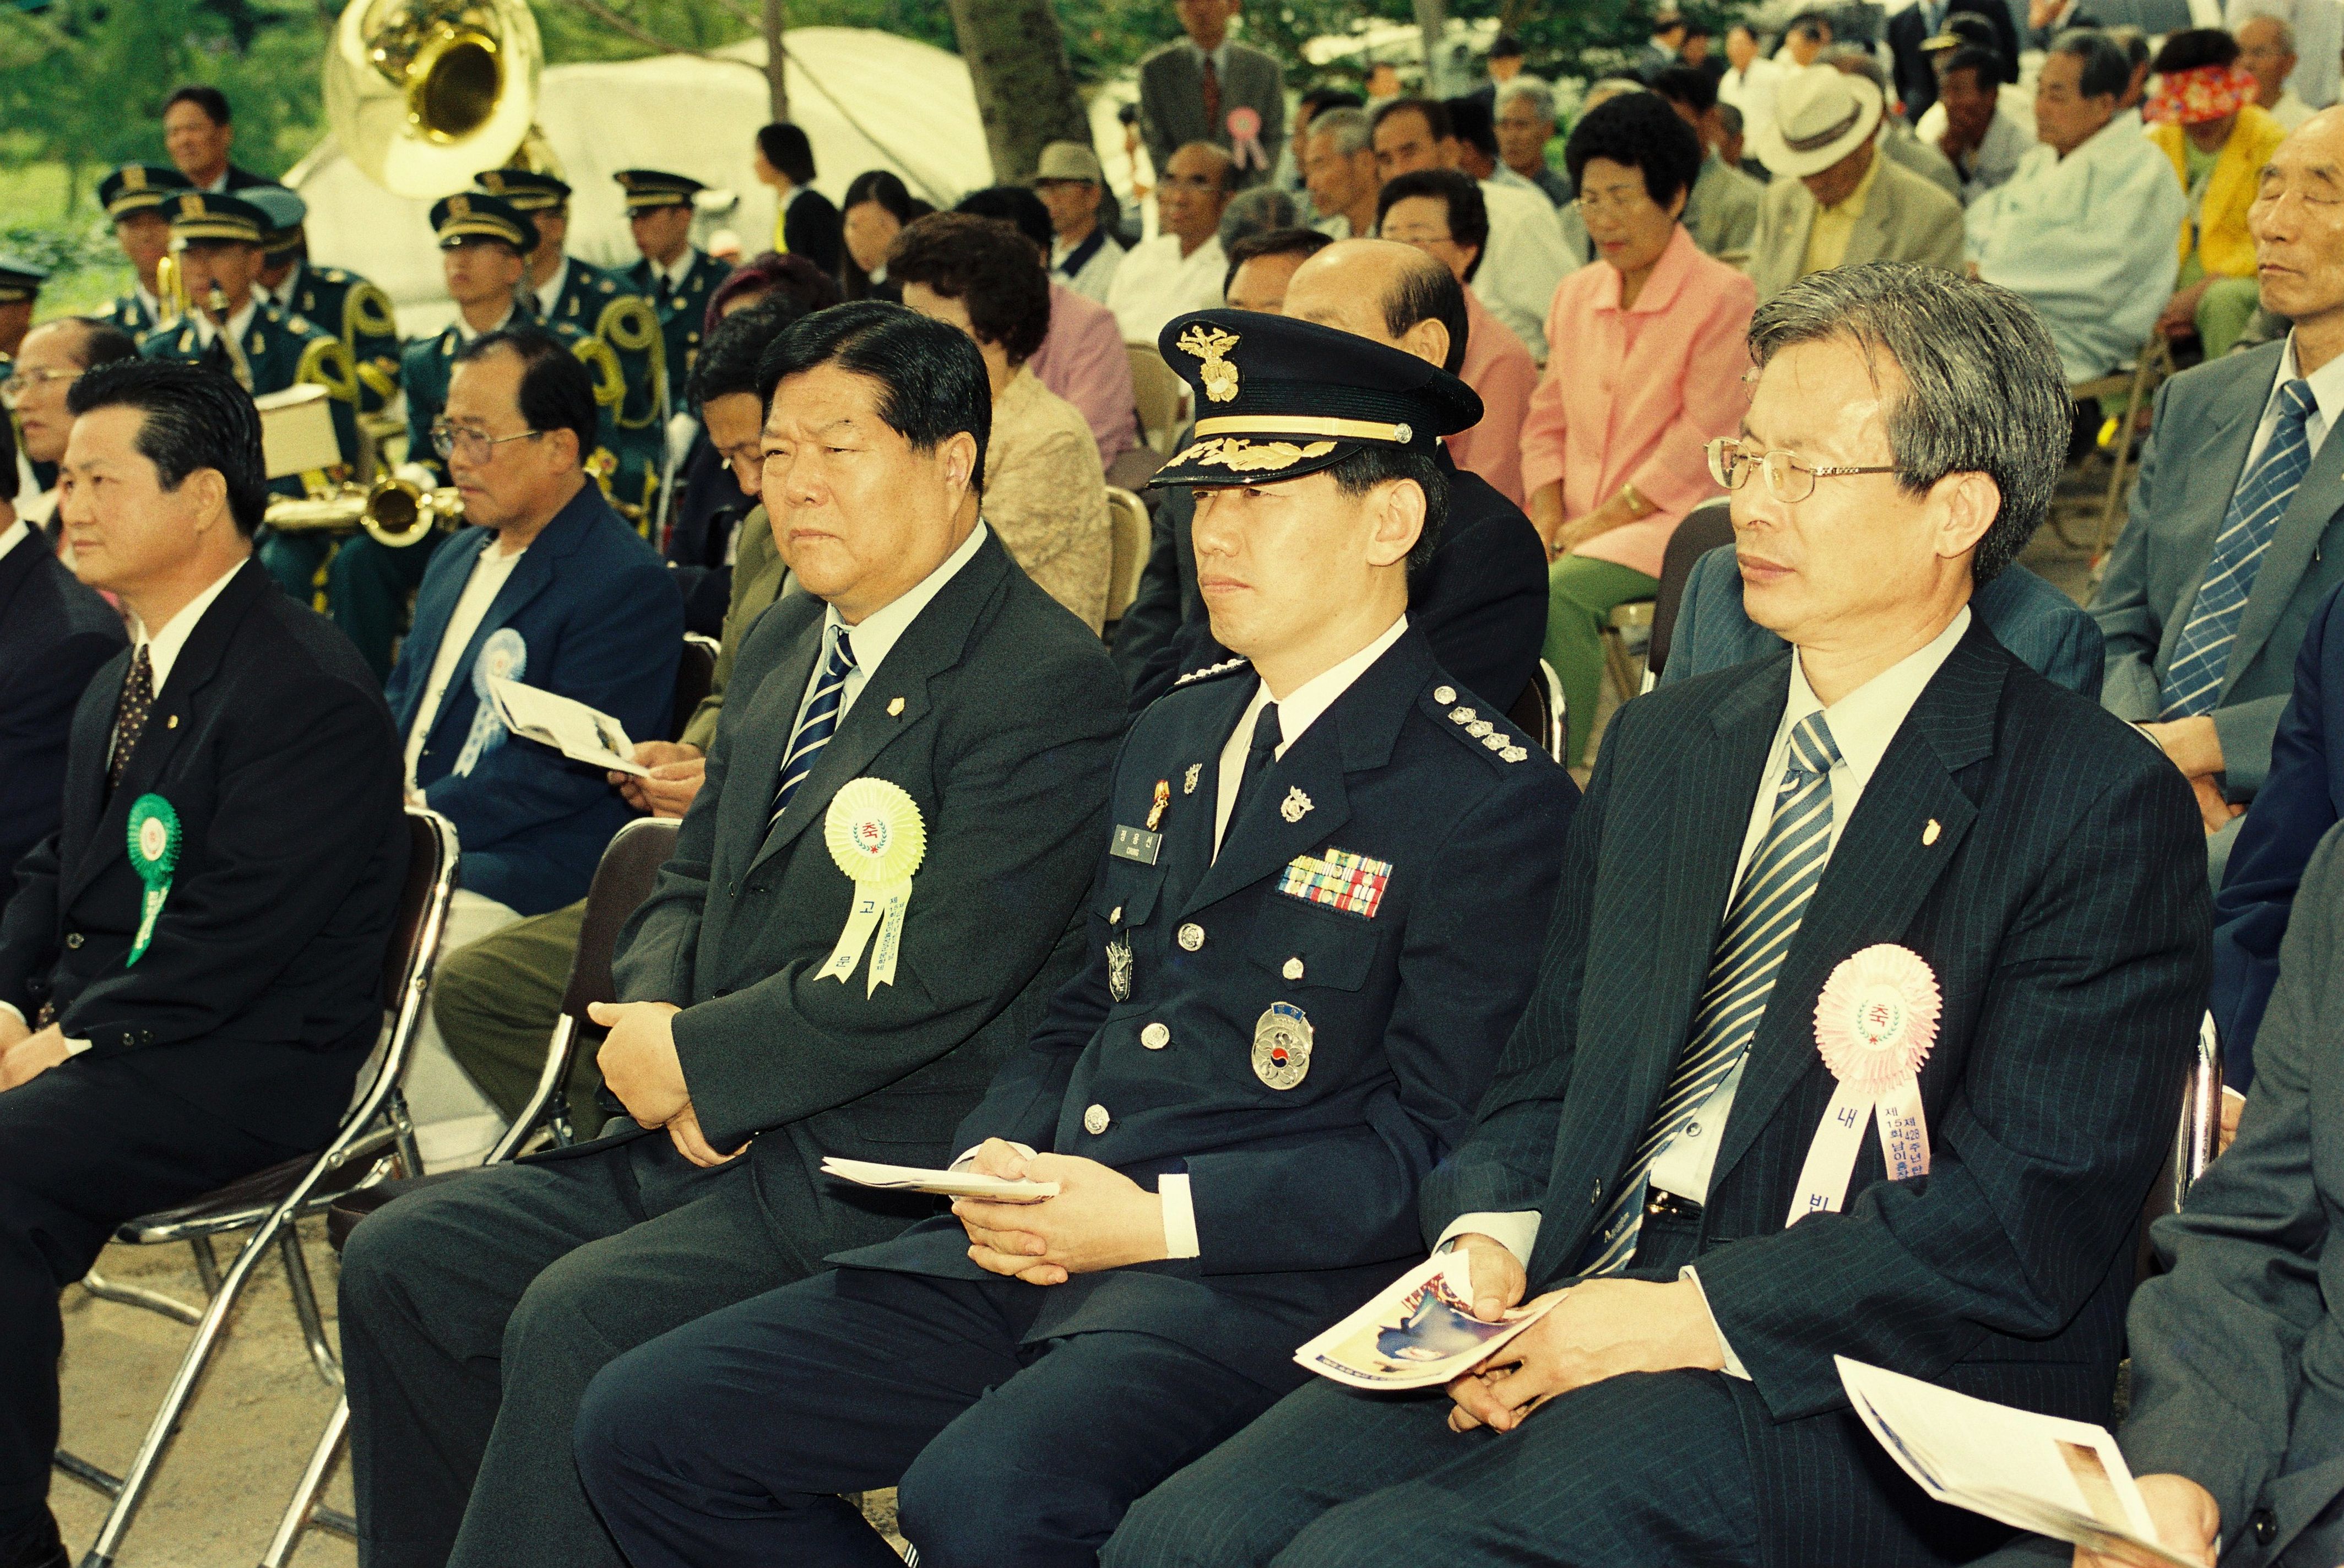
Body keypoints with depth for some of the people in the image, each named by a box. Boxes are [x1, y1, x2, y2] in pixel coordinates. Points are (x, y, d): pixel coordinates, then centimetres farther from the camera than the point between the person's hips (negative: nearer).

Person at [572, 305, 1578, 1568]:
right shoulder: (1170, 738, 19)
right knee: (644, 1424, -4)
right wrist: (995, 1158, 3)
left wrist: (1164, 1218, -18)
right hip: (1029, 1255, 8)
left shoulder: (1490, 799, -5)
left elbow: (1432, 1143, -10)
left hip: (1250, 1284, -8)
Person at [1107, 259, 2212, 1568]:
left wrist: (1687, 1314, -16)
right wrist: (1488, 1242, -2)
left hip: (1837, 1389, -6)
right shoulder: (1660, 746, 17)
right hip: (1573, 1311, 6)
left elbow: (2032, 1222, -12)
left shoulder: (2103, 808, -5)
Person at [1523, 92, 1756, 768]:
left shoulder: (1723, 297, -5)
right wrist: (1548, 523, 0)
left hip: (1670, 518, -6)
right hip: (1579, 526, 6)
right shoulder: (1576, 294, 15)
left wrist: (1603, 520, -12)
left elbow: (1703, 441, -10)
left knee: (1560, 592, -31)